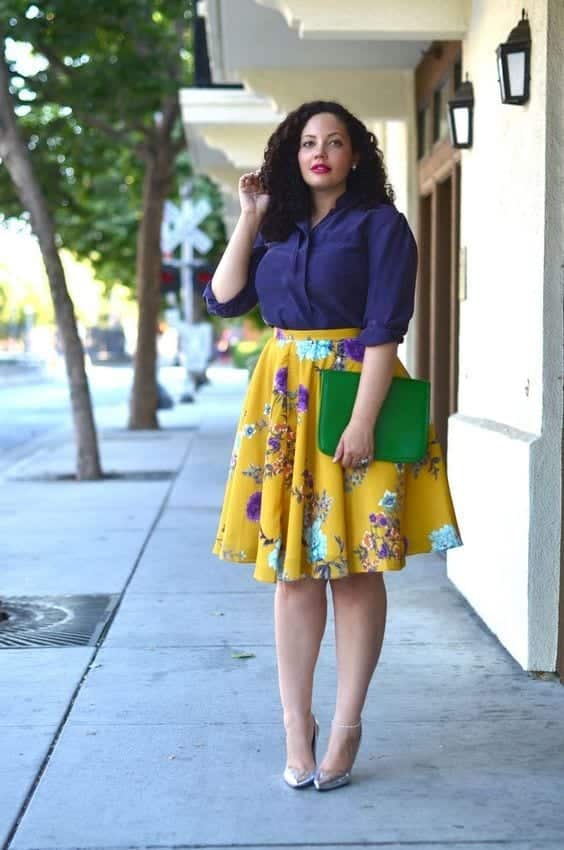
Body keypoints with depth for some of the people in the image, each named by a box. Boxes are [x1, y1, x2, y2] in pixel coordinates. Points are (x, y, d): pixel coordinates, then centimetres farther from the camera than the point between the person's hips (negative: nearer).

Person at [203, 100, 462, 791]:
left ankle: (346, 727, 11)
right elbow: (223, 300, 5)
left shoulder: (380, 224, -2)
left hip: (349, 399, -5)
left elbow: (384, 327, -11)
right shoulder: (279, 231, 14)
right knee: (291, 565, 6)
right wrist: (250, 216, 4)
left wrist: (363, 421, -19)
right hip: (283, 403, 5)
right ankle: (296, 723, 14)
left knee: (355, 567, 1)